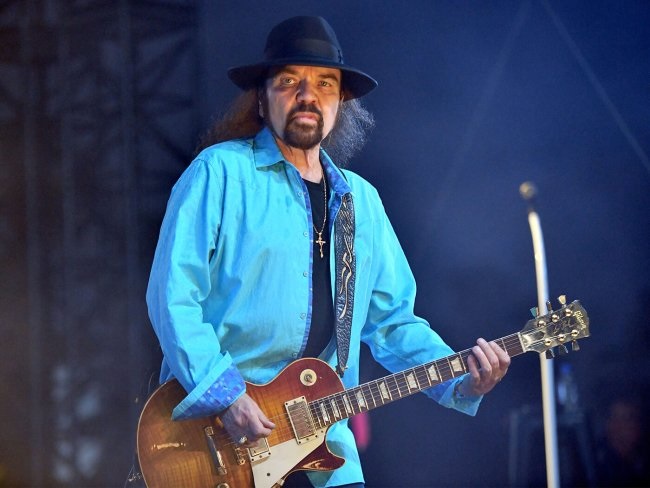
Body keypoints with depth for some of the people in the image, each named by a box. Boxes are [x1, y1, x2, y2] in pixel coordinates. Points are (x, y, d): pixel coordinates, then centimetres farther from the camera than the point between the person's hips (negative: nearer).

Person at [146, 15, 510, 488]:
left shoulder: (361, 202, 15)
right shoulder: (220, 172, -3)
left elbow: (392, 320, 16)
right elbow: (174, 294, -10)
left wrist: (461, 382, 1)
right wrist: (224, 394, -19)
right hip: (213, 421, -5)